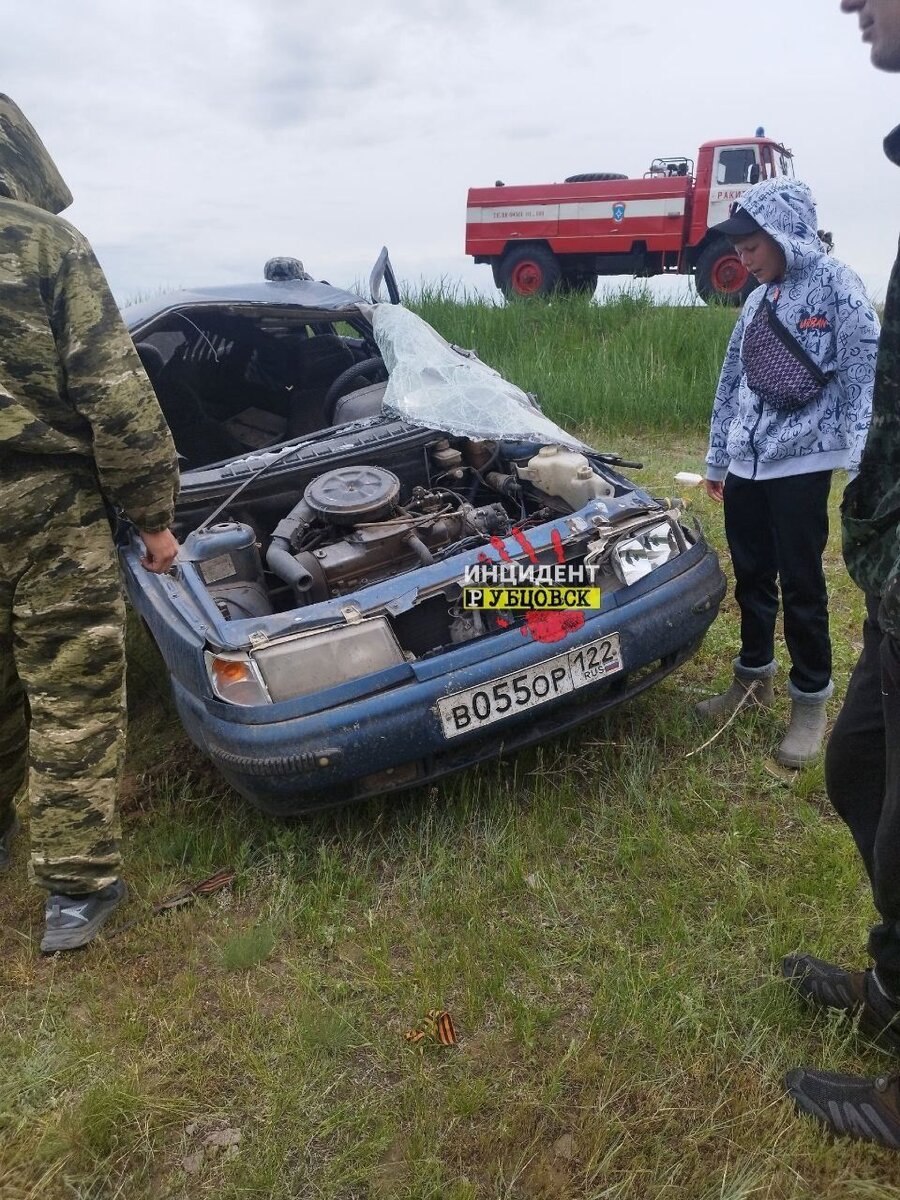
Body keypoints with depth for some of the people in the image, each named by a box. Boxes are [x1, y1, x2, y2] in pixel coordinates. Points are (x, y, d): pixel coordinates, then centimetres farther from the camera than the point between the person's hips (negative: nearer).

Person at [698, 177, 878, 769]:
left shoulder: (836, 285, -5)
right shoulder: (760, 299, 15)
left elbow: (865, 374, -10)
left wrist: (859, 465, -16)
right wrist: (717, 458, 21)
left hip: (801, 464, -6)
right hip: (746, 464, 6)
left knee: (801, 585, -1)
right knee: (752, 578, 13)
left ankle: (811, 702, 13)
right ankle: (755, 679, 29)